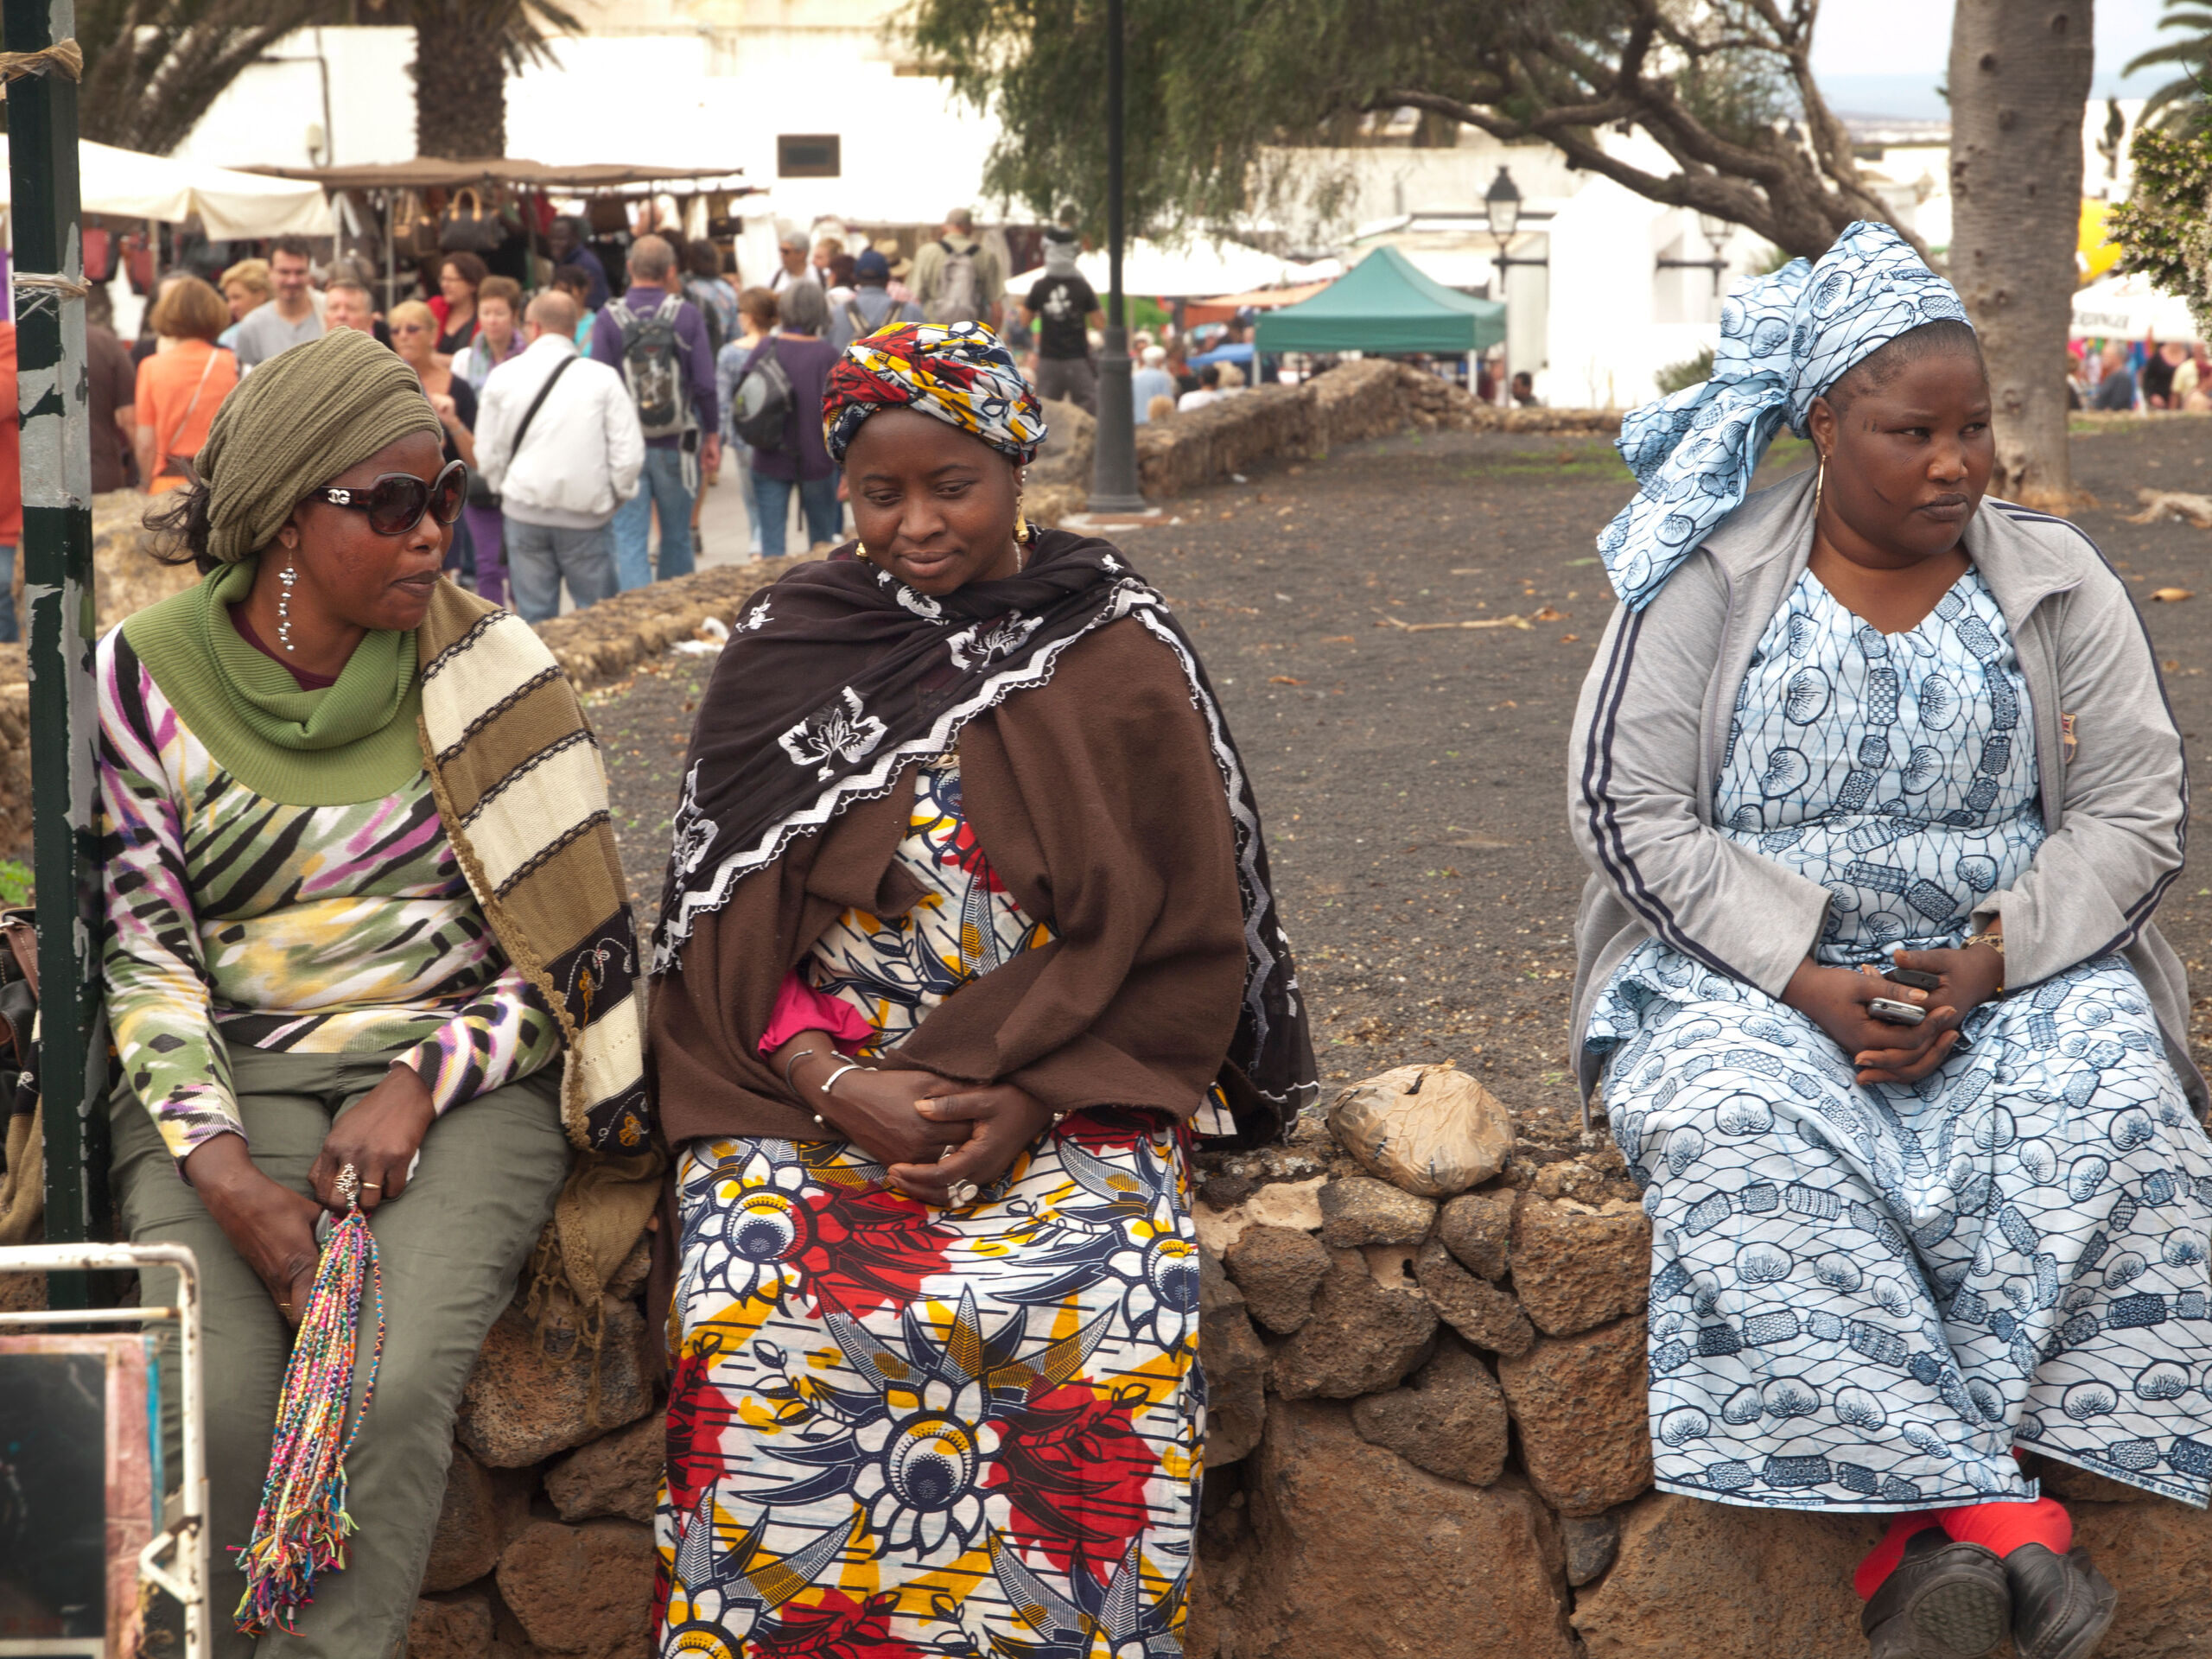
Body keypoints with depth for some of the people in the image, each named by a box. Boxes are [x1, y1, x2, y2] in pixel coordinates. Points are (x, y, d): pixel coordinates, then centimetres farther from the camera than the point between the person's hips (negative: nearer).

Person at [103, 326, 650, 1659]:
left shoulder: (491, 671, 5)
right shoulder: (145, 679, 3)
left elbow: (567, 946, 6)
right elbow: (140, 953, -1)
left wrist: (422, 1081, -12)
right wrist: (229, 1179, -15)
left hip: (460, 1079, 0)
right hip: (224, 1082, 0)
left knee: (391, 1384, -27)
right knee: (217, 1395, -25)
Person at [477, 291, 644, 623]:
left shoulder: (503, 377, 0)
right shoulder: (603, 378, -6)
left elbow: (489, 453, 6)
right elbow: (629, 454, -7)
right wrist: (616, 496, 11)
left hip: (524, 511, 2)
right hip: (585, 514, -2)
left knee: (534, 616, 8)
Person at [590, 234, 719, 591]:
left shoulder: (609, 319, -6)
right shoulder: (687, 315, -5)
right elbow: (705, 384, -5)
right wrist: (712, 434, 7)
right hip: (677, 444, 1)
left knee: (629, 540, -2)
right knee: (677, 537, 15)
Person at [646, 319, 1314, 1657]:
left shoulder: (1121, 661, 4)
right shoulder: (787, 650, 8)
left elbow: (1184, 945, 2)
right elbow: (725, 930, 6)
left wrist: (1028, 1103, -12)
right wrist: (836, 1086, -12)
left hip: (1065, 1095, -1)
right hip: (811, 1084, 1)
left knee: (1112, 1338, -30)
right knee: (756, 1323, -29)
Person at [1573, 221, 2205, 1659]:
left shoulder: (2058, 583, 7)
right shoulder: (1709, 583, 2)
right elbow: (1630, 812, -4)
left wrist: (1987, 966, -16)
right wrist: (1813, 981, -15)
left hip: (2015, 973, 2)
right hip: (1749, 975, -1)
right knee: (1737, 1131, -35)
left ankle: (1927, 1510, -31)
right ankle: (1995, 1510, -38)